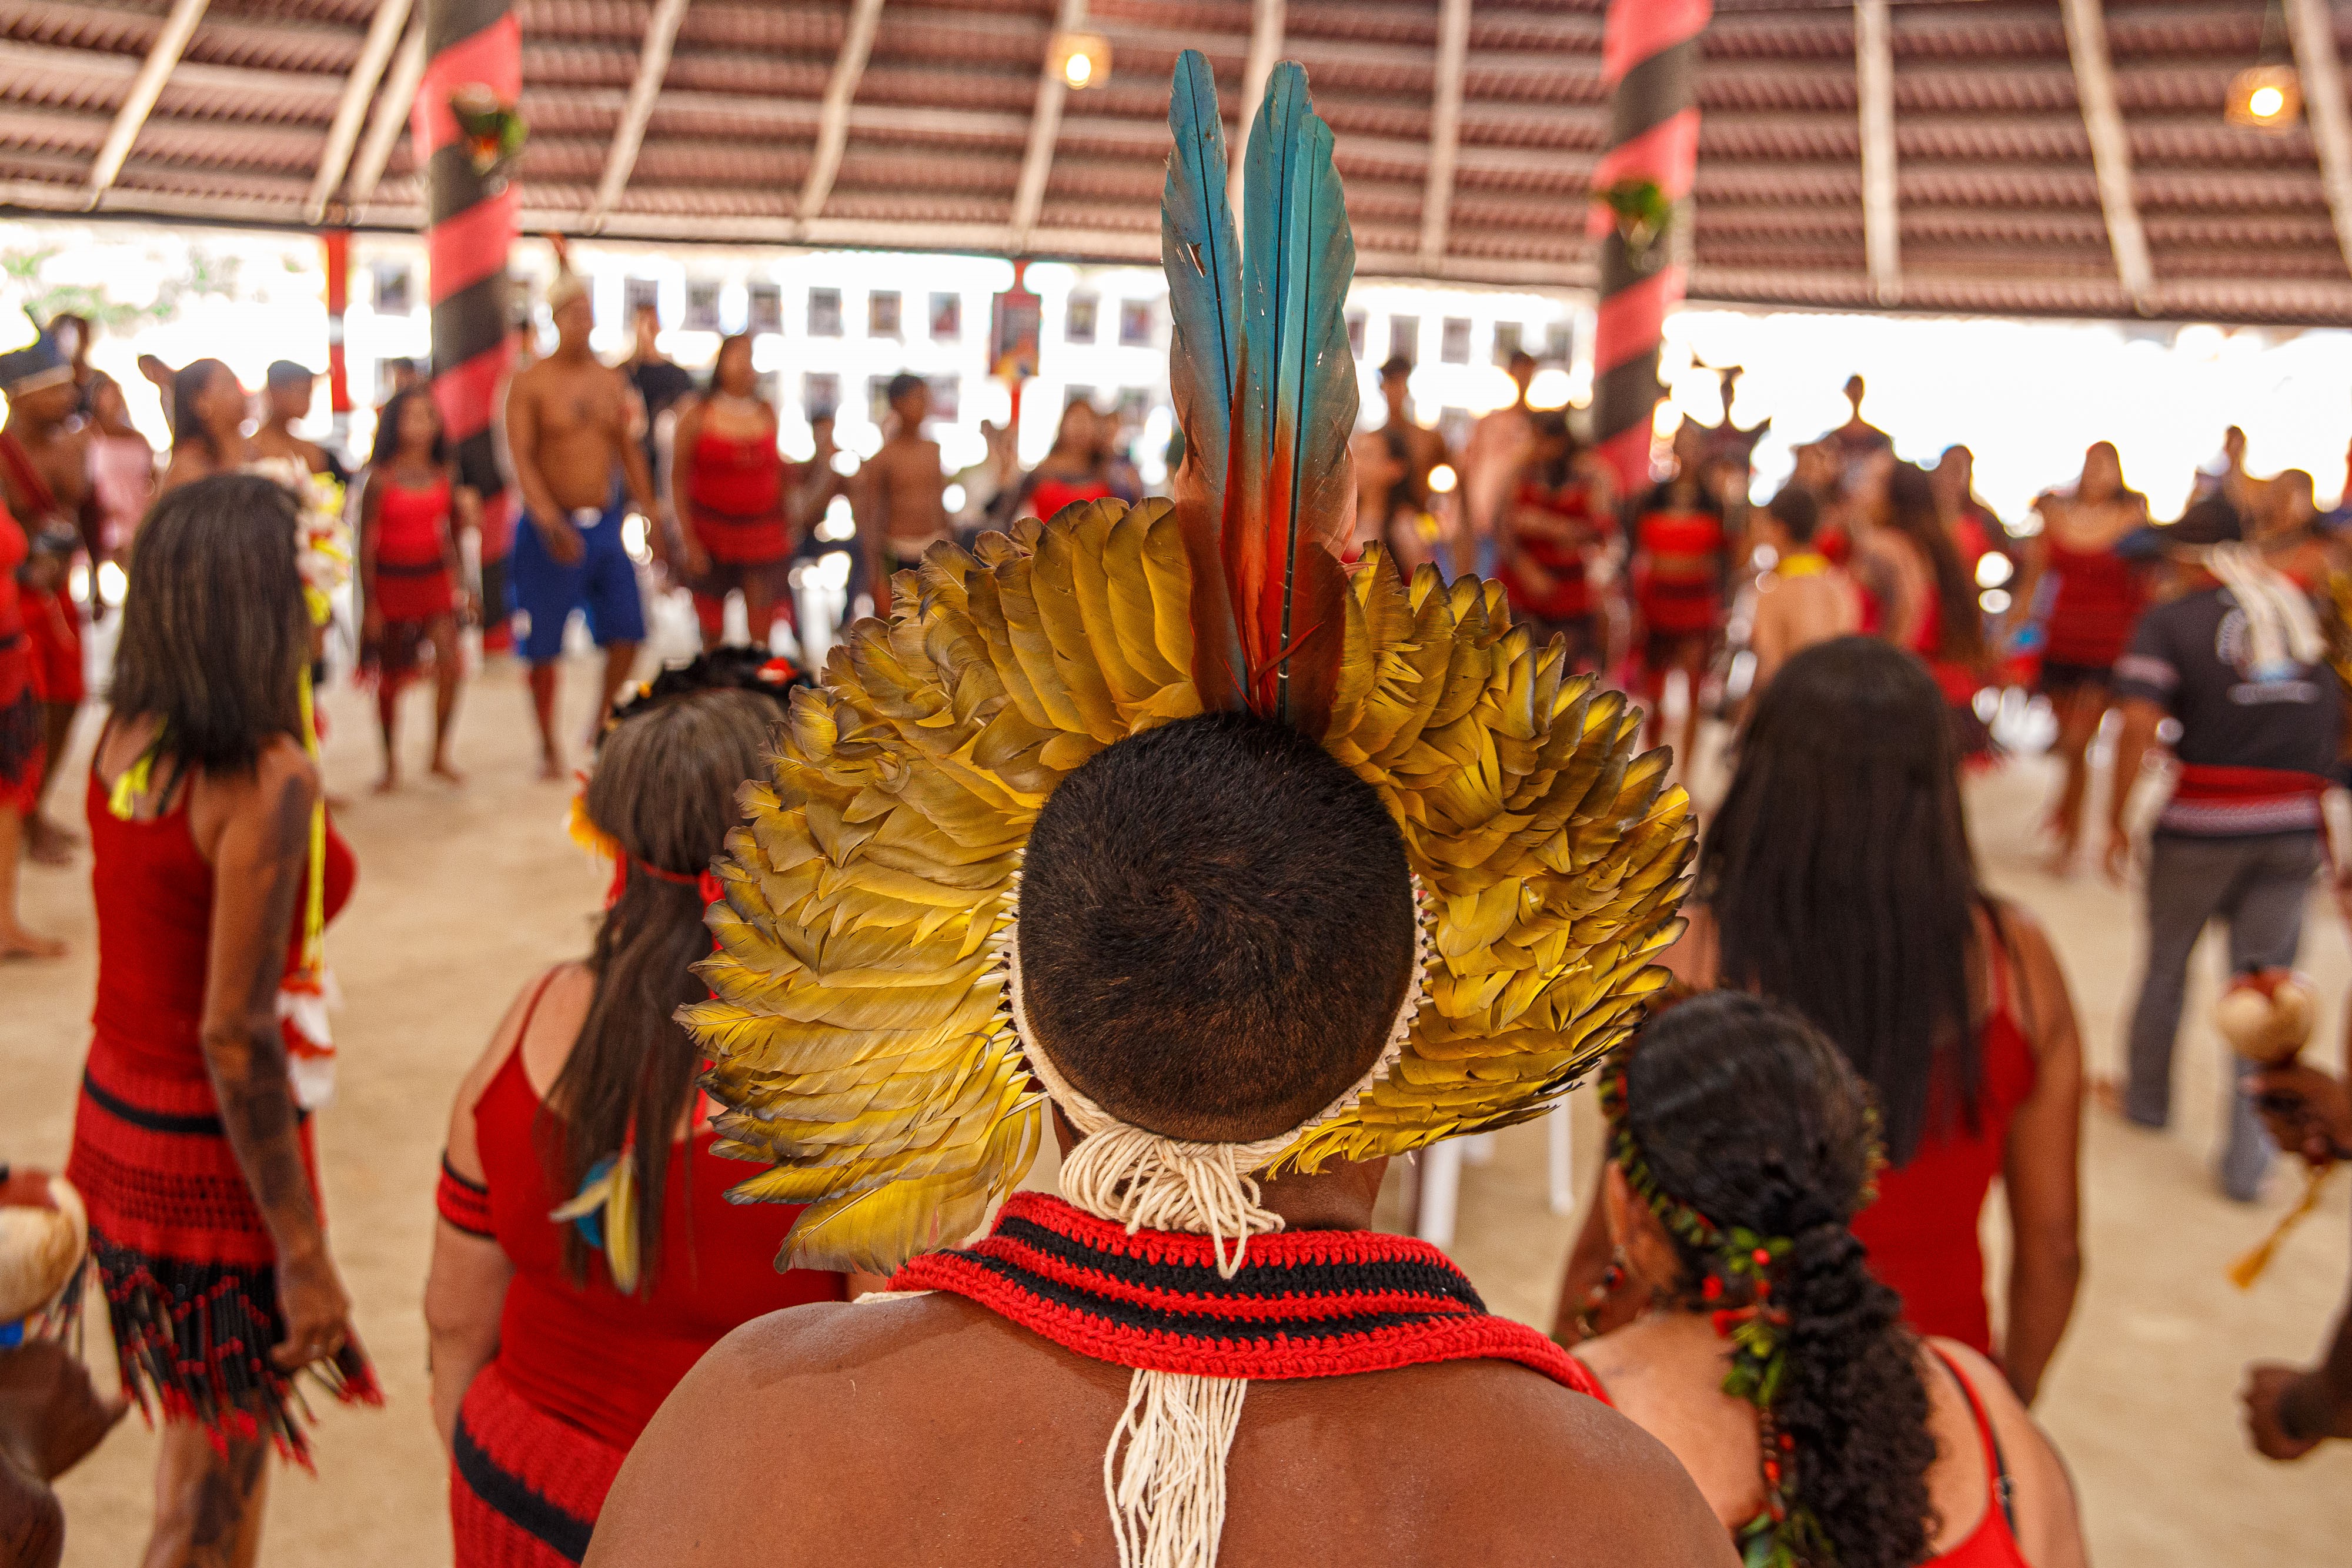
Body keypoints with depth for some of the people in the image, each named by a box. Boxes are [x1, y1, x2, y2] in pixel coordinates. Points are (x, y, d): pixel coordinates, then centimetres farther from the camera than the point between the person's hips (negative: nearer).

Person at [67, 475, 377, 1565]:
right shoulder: (269, 779, -25)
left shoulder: (123, 731, -3)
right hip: (215, 1146, -8)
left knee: (201, 1421, 27)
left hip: (114, 1110, 8)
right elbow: (235, 1036, -25)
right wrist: (304, 1255, -20)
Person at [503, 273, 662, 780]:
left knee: (626, 636, 1)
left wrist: (652, 521, 11)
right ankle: (549, 748, 17)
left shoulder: (612, 381, 9)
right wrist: (549, 520, -27)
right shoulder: (529, 383, -6)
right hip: (552, 529, -4)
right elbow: (521, 458, -14)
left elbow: (630, 453, 14)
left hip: (606, 524, 4)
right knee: (544, 648, 2)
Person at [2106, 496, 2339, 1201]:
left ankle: (2147, 1098, 35)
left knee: (2167, 965, 17)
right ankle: (2248, 1156, 5)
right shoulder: (2303, 608, 10)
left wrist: (2117, 818, -10)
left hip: (2203, 825, -3)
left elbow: (2140, 724, -18)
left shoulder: (2170, 621, -5)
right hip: (2294, 827, 3)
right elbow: (2335, 723, 13)